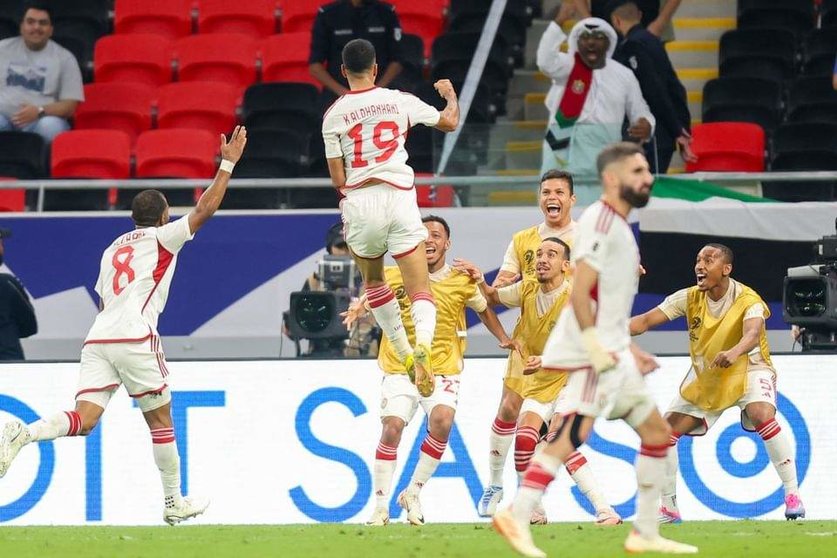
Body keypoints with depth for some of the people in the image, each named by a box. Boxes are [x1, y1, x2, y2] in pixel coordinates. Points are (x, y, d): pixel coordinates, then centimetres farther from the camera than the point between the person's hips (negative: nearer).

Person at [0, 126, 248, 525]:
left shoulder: (112, 249, 27)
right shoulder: (163, 238, 7)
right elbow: (205, 208, 4)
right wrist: (227, 163, 13)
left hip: (97, 339, 5)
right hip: (134, 338, -5)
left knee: (83, 420, -8)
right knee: (160, 420, 9)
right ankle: (174, 503, 14)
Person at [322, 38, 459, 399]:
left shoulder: (334, 114, 4)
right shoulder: (399, 101, 5)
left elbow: (338, 179, 3)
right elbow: (450, 122, 20)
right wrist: (450, 94, 40)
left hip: (359, 199, 0)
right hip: (399, 195, 0)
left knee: (373, 281, 26)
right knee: (420, 289, -1)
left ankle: (404, 354, 20)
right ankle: (422, 346, -31)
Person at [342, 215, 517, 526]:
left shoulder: (462, 281, 1)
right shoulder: (394, 277, -1)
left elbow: (484, 309, 17)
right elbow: (367, 302, 5)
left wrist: (504, 339, 6)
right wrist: (356, 312, -18)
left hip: (443, 369, 0)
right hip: (399, 368, 0)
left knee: (442, 420, -25)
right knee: (392, 426, -18)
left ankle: (413, 493, -6)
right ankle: (381, 508, -6)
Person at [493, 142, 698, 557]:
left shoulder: (619, 227, 20)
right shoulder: (600, 221, -10)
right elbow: (580, 293, -19)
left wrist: (629, 350, 24)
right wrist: (595, 347, -24)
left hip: (613, 354, 10)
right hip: (591, 353, -10)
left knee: (656, 431, 12)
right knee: (573, 434, -19)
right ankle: (517, 518, -23)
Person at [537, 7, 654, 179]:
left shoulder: (623, 75, 7)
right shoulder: (567, 66, 0)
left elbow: (639, 112, 12)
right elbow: (546, 62, -22)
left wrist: (646, 126, -13)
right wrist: (559, 22, -28)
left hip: (605, 154, 2)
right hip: (565, 149, -2)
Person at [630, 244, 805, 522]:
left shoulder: (748, 300, -22)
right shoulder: (690, 298, -9)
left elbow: (752, 334, -41)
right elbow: (646, 321, -13)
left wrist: (734, 353, -64)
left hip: (748, 370, -5)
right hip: (704, 377, 5)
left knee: (762, 415, -33)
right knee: (666, 431, -5)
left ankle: (792, 494, -23)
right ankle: (669, 508, 10)